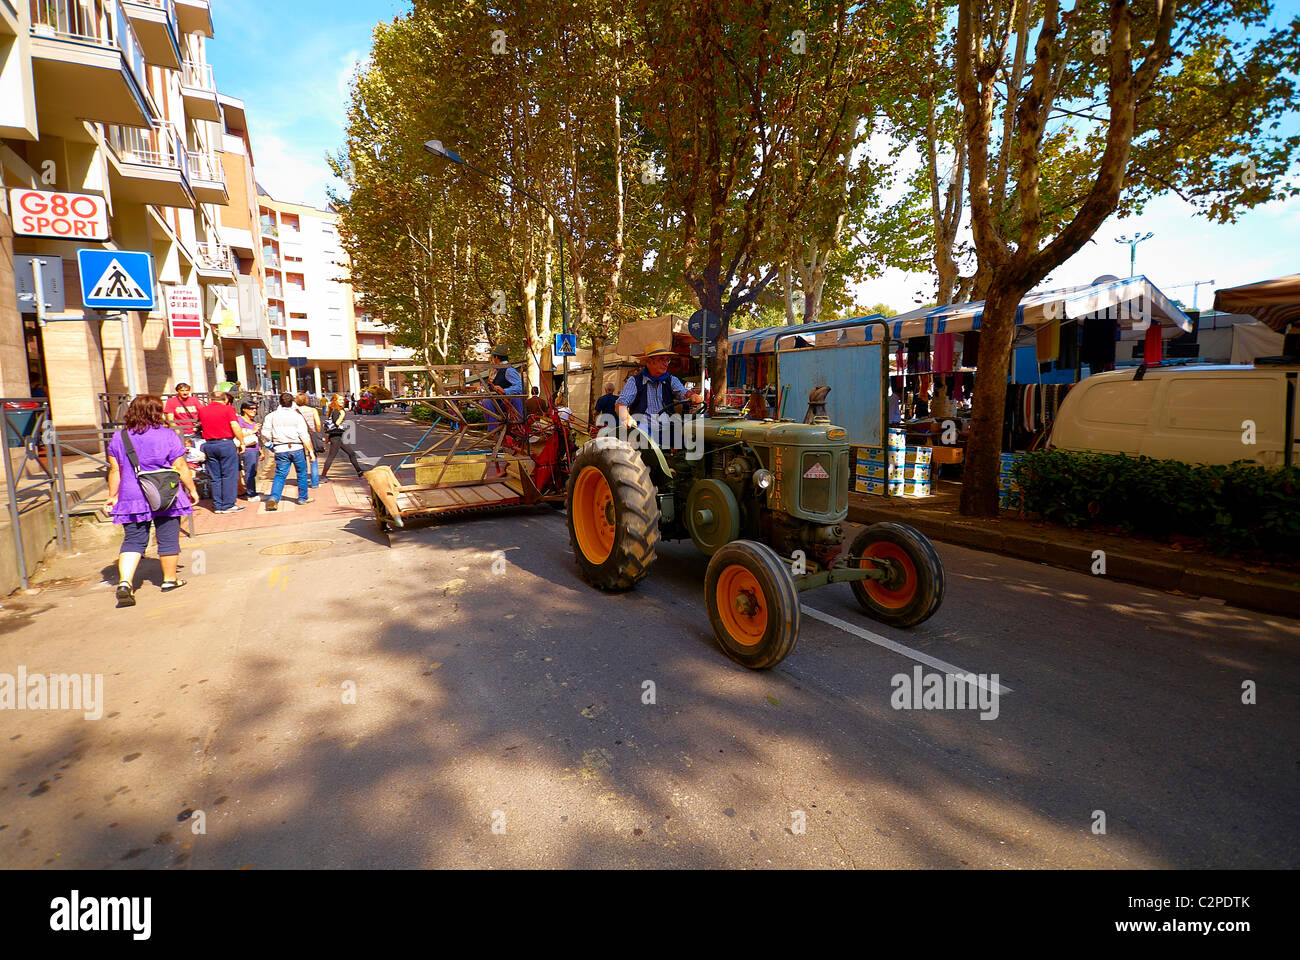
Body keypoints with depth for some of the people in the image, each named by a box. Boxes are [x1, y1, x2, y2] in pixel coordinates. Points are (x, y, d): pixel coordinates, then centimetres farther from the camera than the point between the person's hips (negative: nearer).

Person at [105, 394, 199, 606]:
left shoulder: (118, 438, 4)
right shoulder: (168, 436, -7)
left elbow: (115, 471, 6)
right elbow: (180, 468, -6)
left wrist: (113, 496, 15)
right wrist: (192, 490, 4)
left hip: (132, 498, 3)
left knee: (133, 540, 8)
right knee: (168, 538, 8)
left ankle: (124, 582, -7)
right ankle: (169, 580, 19)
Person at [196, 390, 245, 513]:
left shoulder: (202, 410, 10)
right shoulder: (227, 409, -5)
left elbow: (201, 425, 21)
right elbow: (235, 427, -12)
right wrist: (242, 443, -8)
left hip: (209, 444, 5)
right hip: (226, 443, -5)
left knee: (215, 477, 10)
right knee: (229, 476, 0)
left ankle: (217, 506, 13)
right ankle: (228, 505, -1)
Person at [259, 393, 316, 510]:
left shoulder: (272, 415, 4)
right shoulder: (297, 416, -2)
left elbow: (265, 433, 1)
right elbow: (304, 435, -6)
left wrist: (269, 445, 18)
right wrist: (311, 451, -4)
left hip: (280, 450, 2)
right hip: (297, 448, -2)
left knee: (280, 475, 5)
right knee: (302, 474, 13)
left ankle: (273, 497, -13)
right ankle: (303, 498, 20)